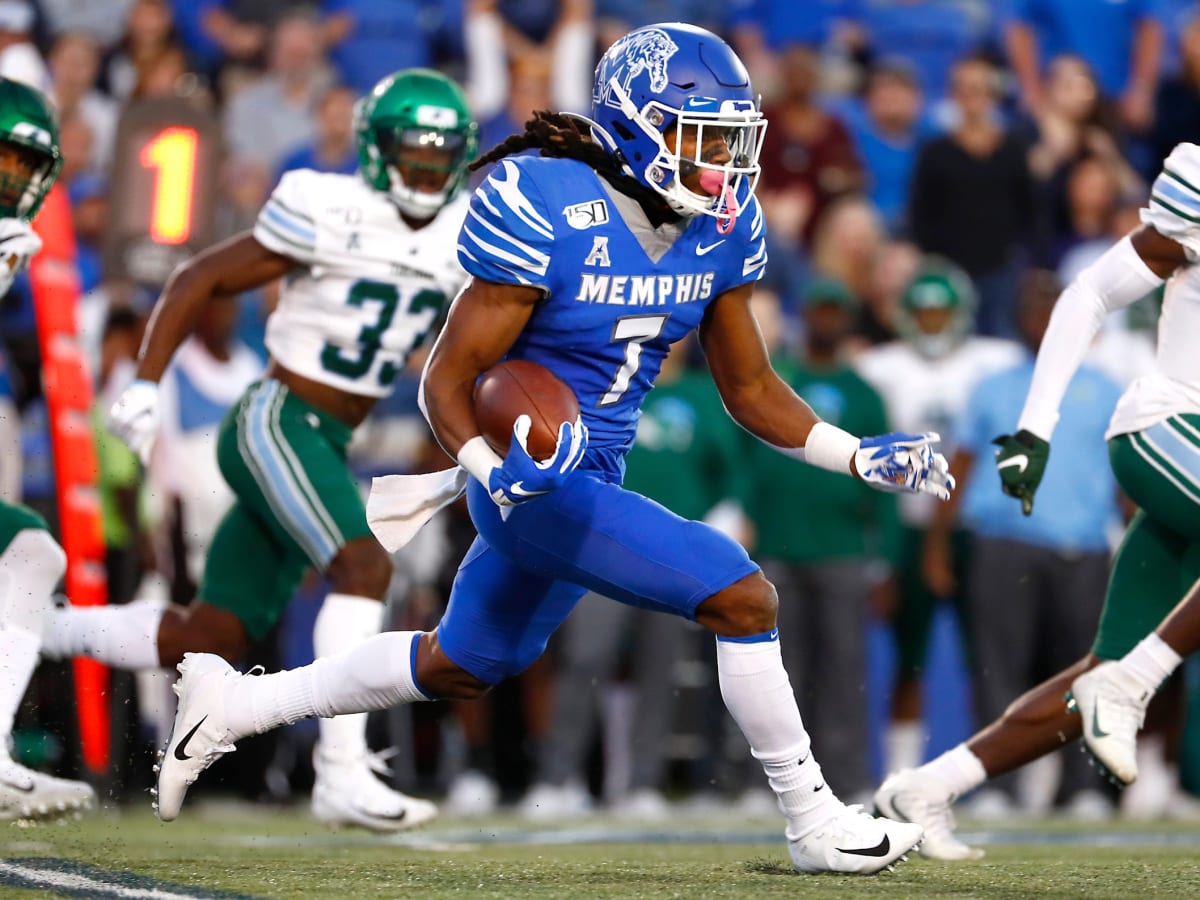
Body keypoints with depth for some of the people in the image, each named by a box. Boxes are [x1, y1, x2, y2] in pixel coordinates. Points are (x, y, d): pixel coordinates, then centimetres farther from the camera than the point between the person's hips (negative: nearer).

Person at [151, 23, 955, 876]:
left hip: (594, 475, 9)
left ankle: (234, 704, 36)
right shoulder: (548, 211, -22)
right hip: (539, 482, -9)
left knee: (459, 668, 23)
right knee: (741, 596, -16)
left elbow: (750, 388, 10)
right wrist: (494, 470, -36)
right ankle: (814, 821, -1)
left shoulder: (719, 230, 1)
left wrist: (863, 458, 0)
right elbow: (447, 379, -18)